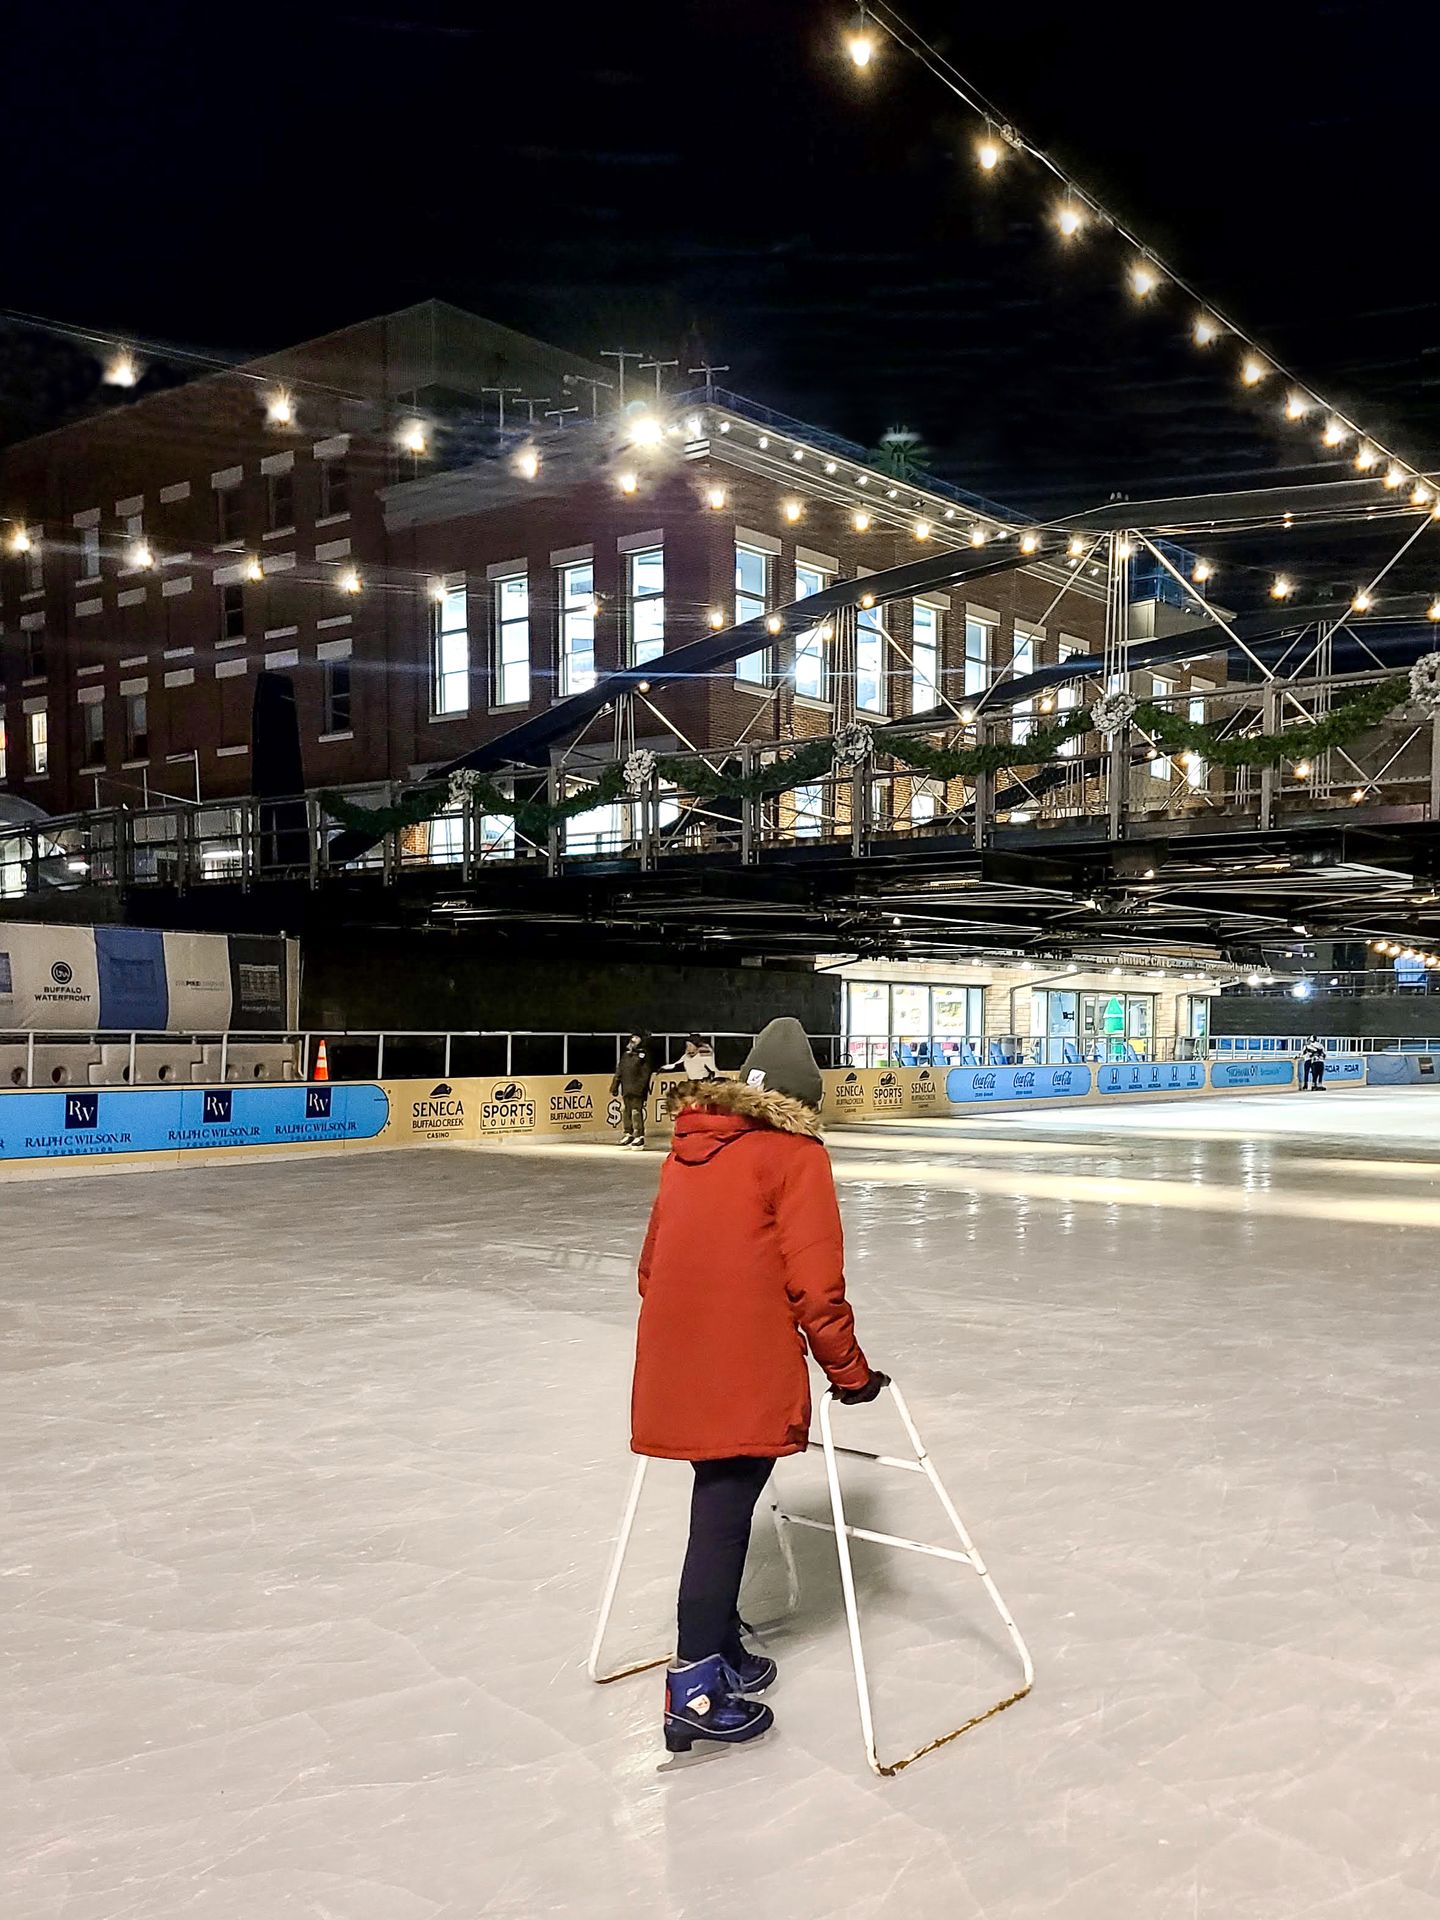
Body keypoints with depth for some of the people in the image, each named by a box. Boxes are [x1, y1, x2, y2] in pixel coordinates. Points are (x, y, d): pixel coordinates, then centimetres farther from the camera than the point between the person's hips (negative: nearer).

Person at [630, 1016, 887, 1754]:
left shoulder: (687, 1151, 15)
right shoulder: (795, 1155, -5)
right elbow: (814, 1281, -11)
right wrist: (848, 1370, 0)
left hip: (675, 1366, 7)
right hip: (747, 1375, -7)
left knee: (721, 1504, 19)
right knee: (724, 1513, 0)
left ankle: (722, 1650, 30)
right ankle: (696, 1687, 6)